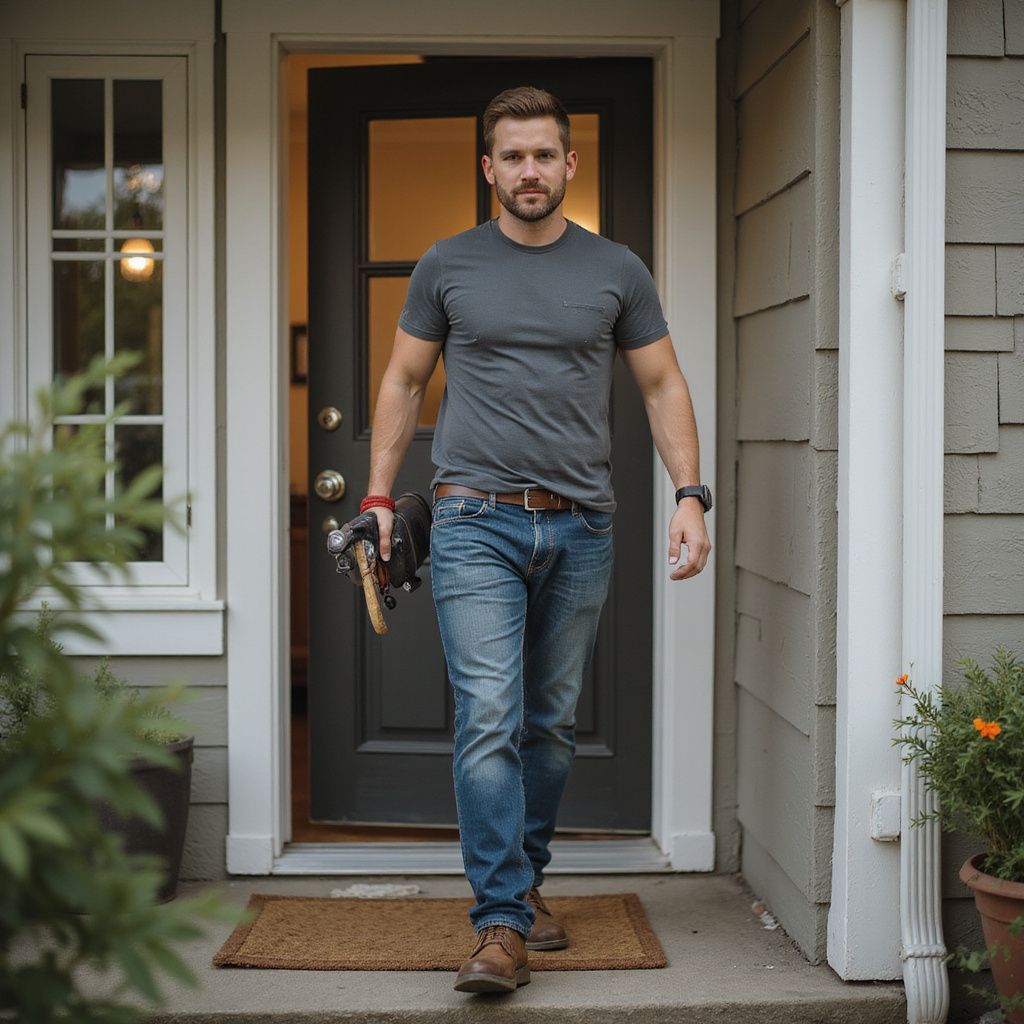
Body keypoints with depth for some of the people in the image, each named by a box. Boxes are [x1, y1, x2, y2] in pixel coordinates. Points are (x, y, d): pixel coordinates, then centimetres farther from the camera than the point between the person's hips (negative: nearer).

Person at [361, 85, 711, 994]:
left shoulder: (618, 272, 8)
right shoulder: (447, 267, 6)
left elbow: (663, 384, 10)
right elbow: (404, 382, 13)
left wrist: (691, 493, -2)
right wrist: (379, 496, 5)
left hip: (580, 527, 2)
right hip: (476, 521, -2)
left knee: (552, 722, 10)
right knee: (490, 720, -11)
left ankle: (525, 880, 27)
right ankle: (502, 923, -9)